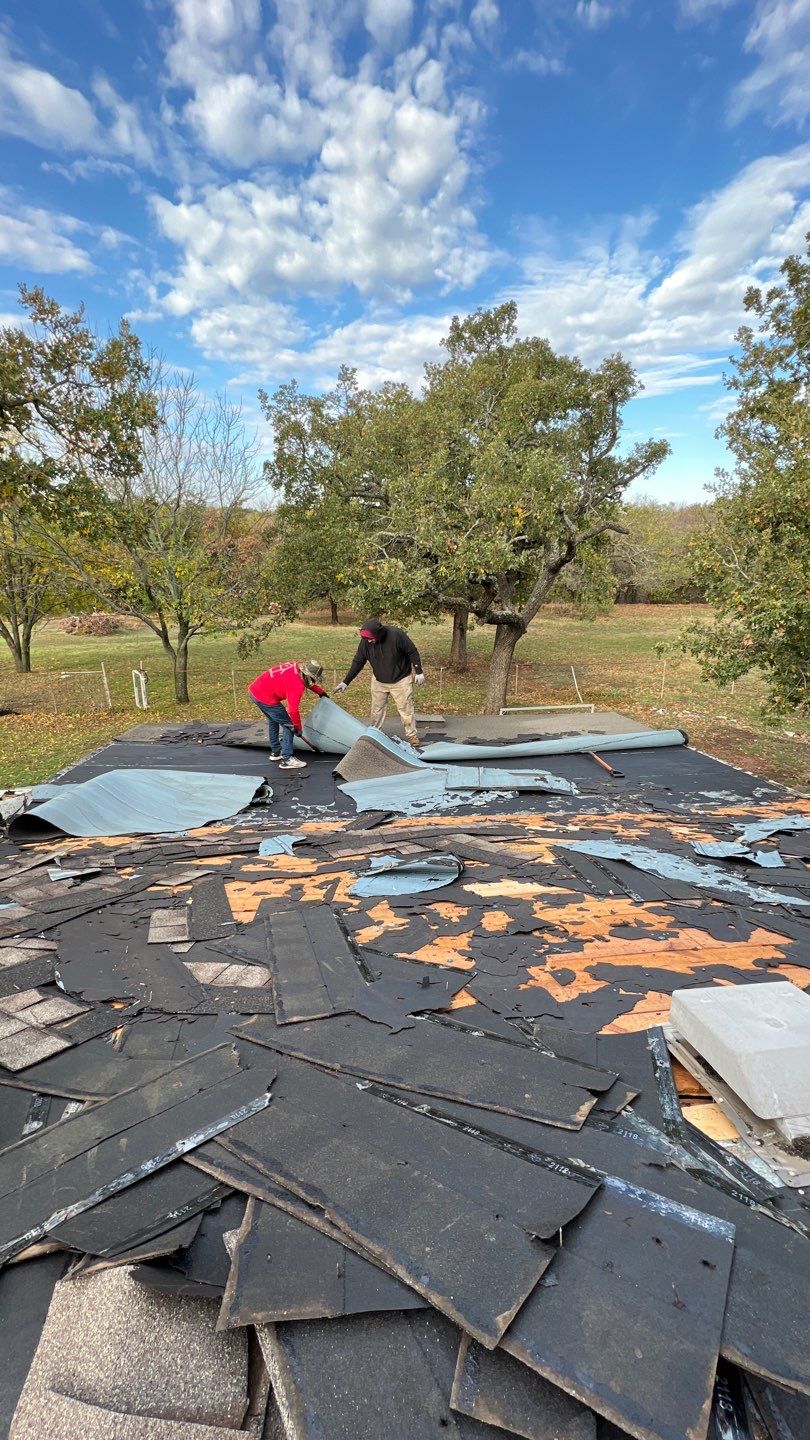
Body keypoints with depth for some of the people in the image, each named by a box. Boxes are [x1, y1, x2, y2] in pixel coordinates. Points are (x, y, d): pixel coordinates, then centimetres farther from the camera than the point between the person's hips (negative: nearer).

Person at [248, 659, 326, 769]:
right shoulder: (297, 685, -22)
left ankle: (275, 752, 40)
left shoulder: (295, 666, 2)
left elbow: (308, 683, 23)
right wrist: (297, 727, -4)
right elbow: (293, 710, -18)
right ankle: (286, 759, -1)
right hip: (265, 697, -10)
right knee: (288, 724, 0)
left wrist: (321, 692, 30)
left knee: (273, 721, 27)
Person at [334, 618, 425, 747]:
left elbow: (413, 652, -15)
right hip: (379, 681, 4)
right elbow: (358, 662, -3)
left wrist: (419, 672, -12)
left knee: (406, 709, -1)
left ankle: (412, 736, 12)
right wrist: (345, 682, -4)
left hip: (400, 680, -3)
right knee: (376, 710, 10)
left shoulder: (397, 635, -27)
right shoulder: (365, 642, -15)